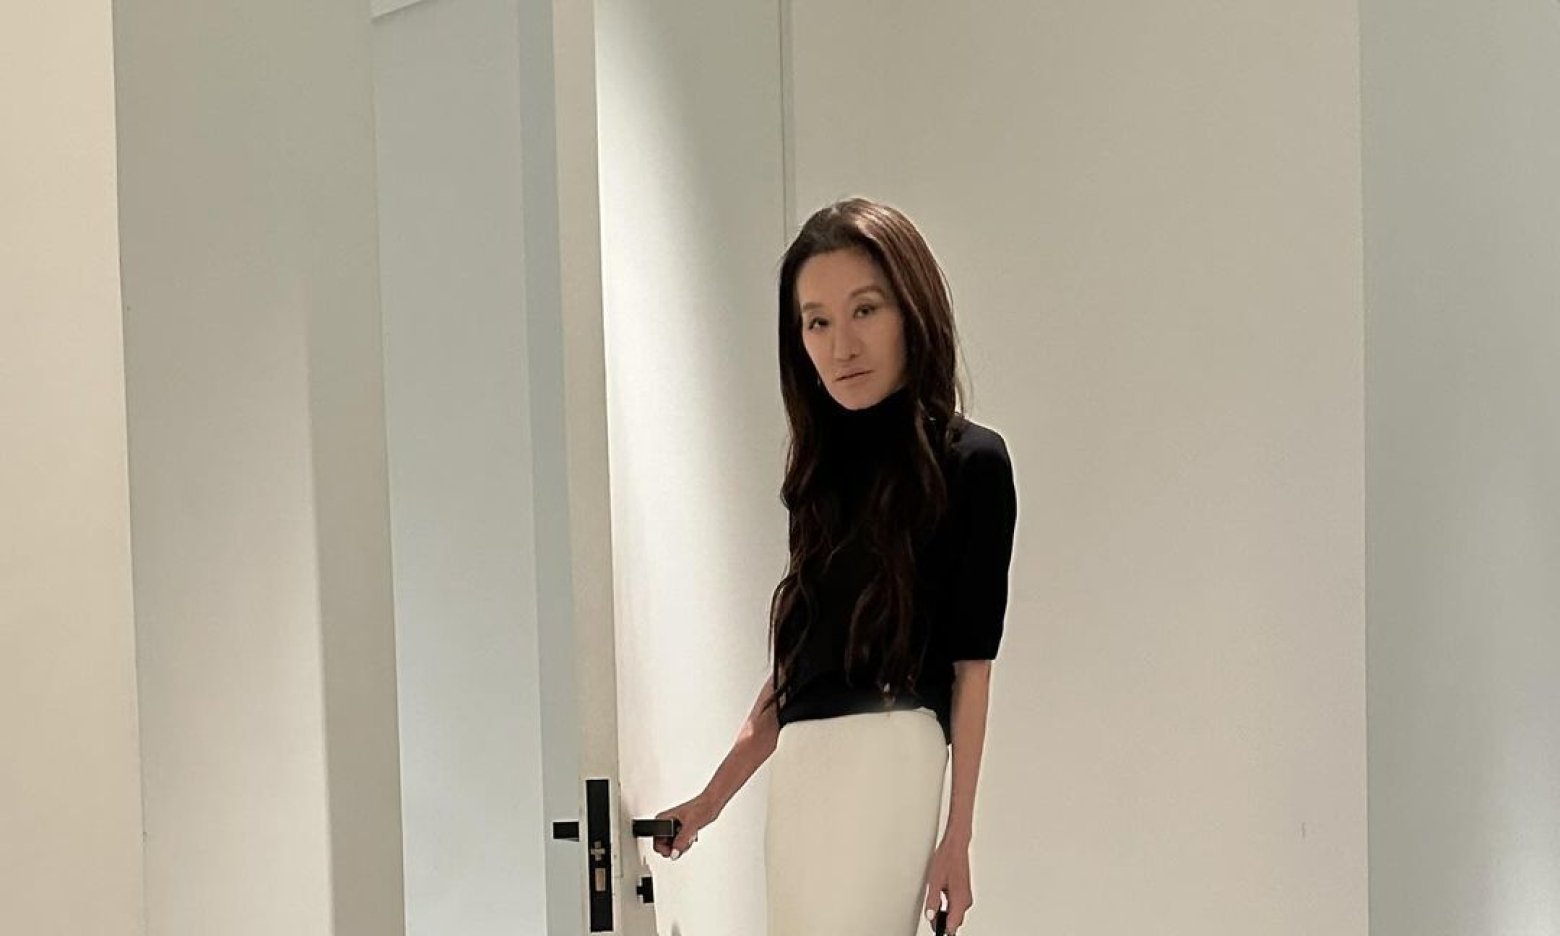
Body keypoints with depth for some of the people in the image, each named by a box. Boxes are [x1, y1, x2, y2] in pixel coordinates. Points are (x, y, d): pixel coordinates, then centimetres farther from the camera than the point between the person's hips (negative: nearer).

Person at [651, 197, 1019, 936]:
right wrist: (711, 799, 22)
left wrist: (957, 833, -6)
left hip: (887, 756, -6)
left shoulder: (969, 460, -1)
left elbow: (971, 665, -3)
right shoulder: (826, 468, 16)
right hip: (800, 766, 6)